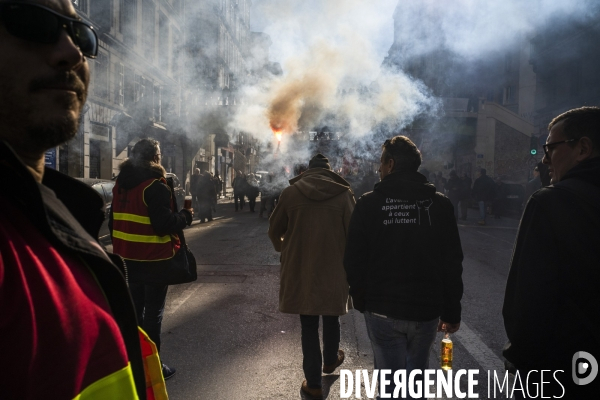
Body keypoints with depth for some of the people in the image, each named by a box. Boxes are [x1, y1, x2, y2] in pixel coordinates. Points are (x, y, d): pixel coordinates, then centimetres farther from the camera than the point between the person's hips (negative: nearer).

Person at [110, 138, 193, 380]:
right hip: (154, 259, -7)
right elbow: (165, 224, -24)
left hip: (127, 258, 8)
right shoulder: (155, 186, -18)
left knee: (133, 309, 18)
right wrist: (185, 216, -6)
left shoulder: (120, 184, 8)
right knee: (153, 311, 3)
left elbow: (113, 221, 15)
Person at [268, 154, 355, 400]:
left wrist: (284, 251, 26)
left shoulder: (290, 192, -2)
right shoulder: (343, 193, -5)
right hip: (334, 269, 1)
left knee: (308, 326, 13)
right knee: (331, 318, 24)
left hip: (299, 270, 0)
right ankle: (330, 360, 47)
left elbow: (274, 230, 6)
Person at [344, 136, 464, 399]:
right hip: (426, 309, 2)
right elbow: (452, 263, -1)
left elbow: (354, 260, -5)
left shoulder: (369, 203, -8)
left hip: (382, 309, -2)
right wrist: (451, 311, 7)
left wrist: (361, 300, 9)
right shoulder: (439, 203, -3)